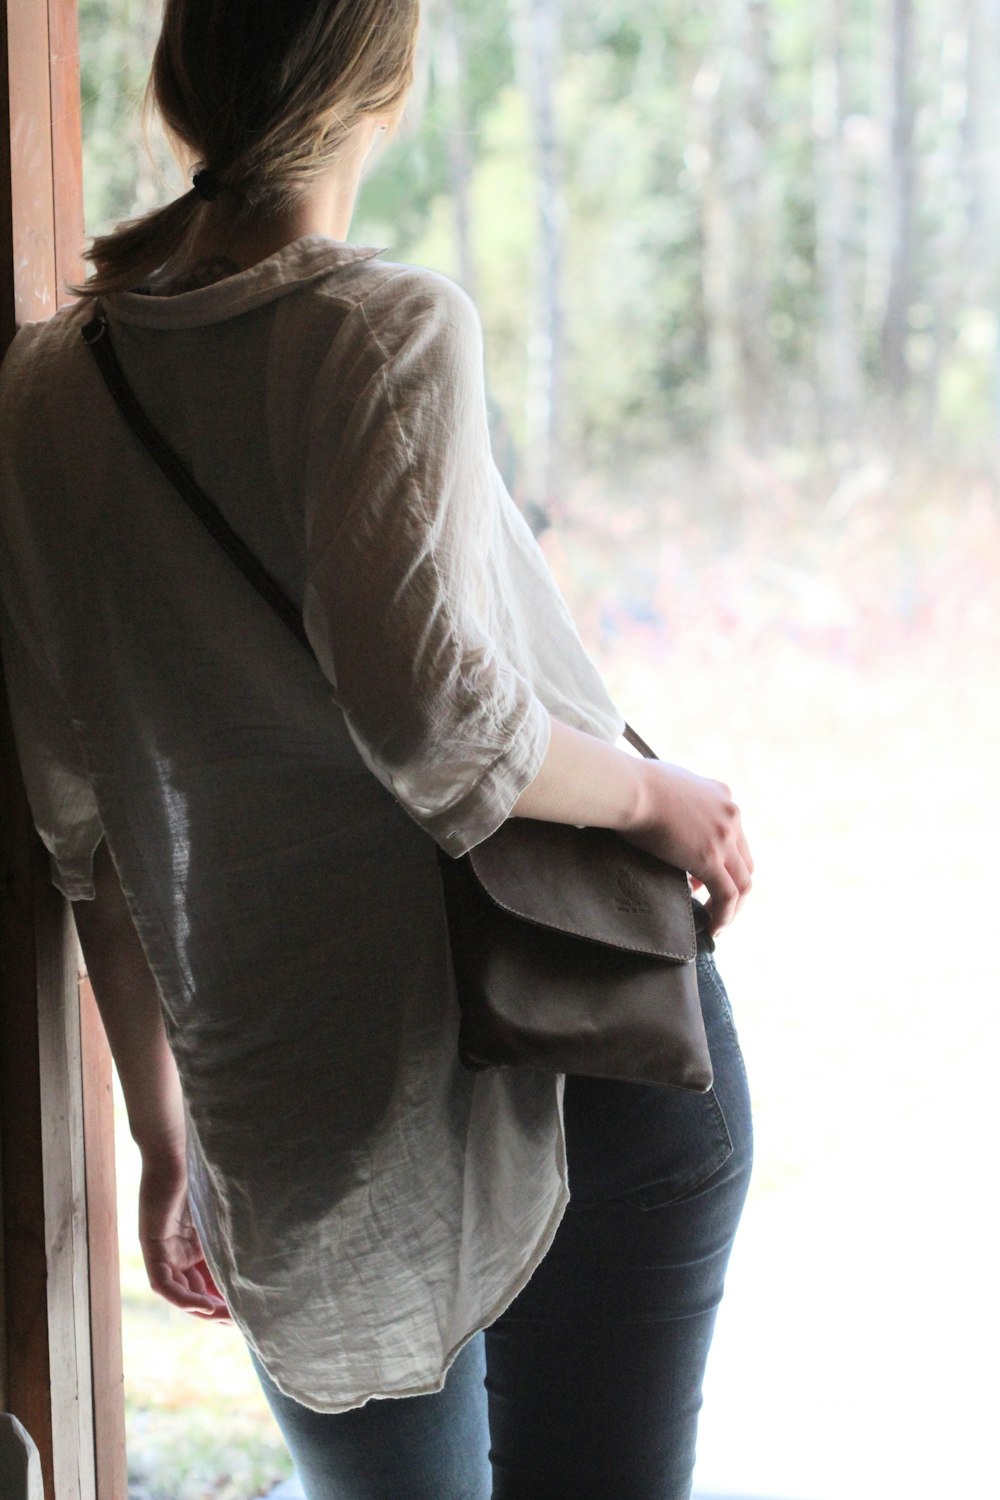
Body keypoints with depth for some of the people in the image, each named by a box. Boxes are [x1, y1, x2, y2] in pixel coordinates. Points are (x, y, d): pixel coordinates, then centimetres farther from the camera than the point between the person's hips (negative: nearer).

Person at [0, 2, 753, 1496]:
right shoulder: (391, 327, -9)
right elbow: (430, 712, -24)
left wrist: (163, 1130, 19)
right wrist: (652, 794, -6)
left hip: (290, 1133, 4)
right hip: (593, 1051, -4)